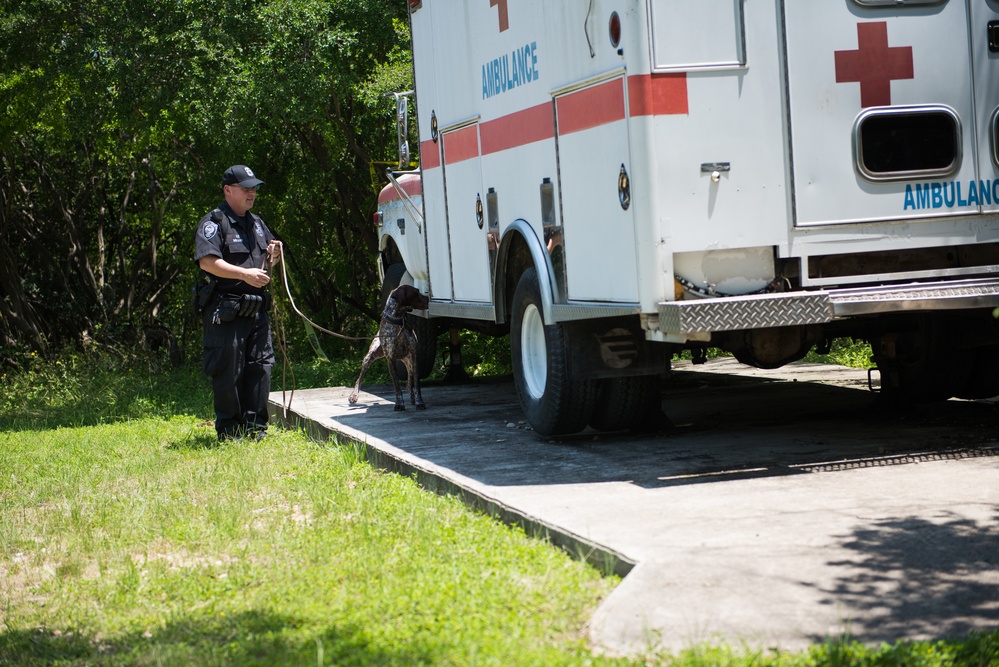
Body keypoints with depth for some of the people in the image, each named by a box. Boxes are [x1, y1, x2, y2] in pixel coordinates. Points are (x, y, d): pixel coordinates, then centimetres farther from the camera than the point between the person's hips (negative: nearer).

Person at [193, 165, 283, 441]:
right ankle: (228, 431, 5)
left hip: (256, 309, 7)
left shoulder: (256, 223, 20)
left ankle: (255, 427, 15)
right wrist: (245, 274, -24)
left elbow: (267, 262, 29)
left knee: (260, 367, 6)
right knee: (228, 372, -3)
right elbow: (207, 261, -18)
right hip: (226, 312, -7)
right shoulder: (214, 222, -5)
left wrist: (274, 255, 5)